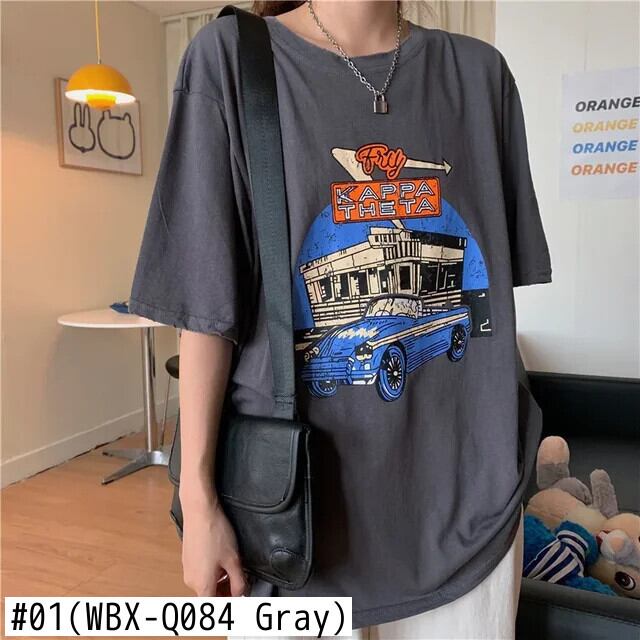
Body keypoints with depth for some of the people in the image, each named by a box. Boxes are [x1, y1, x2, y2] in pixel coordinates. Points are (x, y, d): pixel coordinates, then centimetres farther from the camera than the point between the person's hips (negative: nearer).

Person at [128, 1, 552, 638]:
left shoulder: (480, 72, 4)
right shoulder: (230, 56, -5)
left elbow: (494, 284, 9)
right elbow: (206, 305, -8)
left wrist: (507, 460, 11)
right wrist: (198, 497, -8)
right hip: (296, 499, -2)